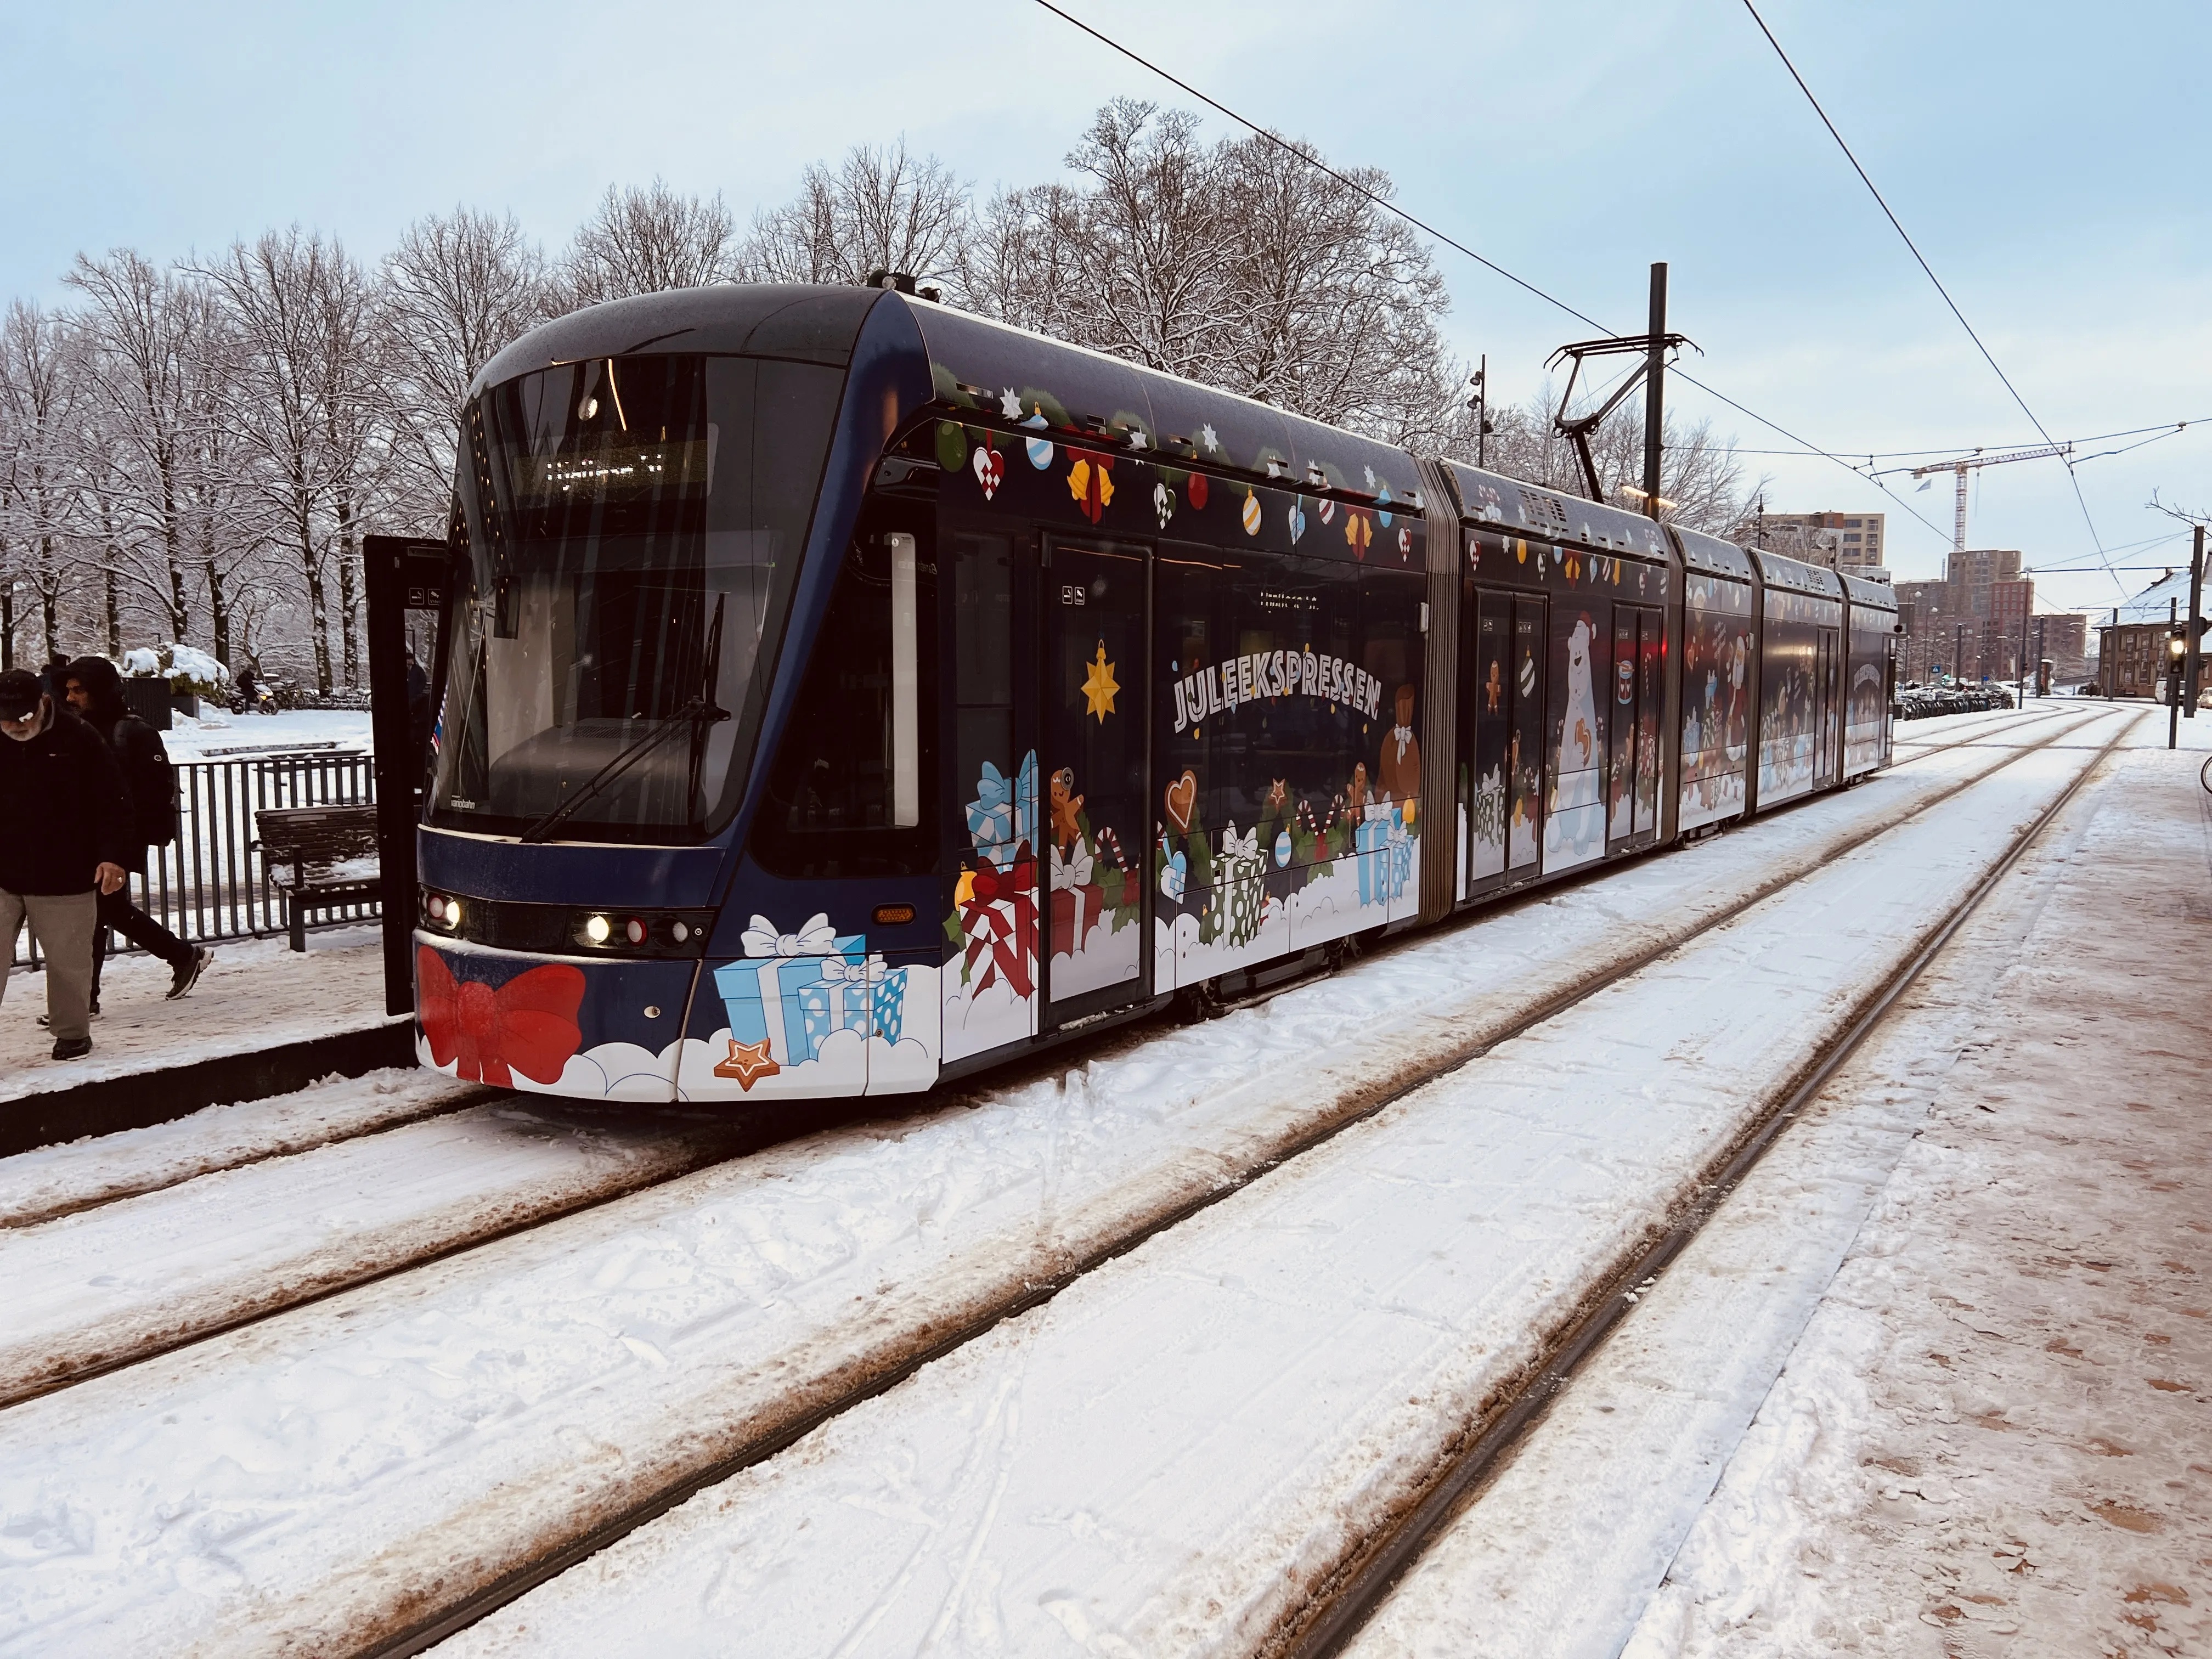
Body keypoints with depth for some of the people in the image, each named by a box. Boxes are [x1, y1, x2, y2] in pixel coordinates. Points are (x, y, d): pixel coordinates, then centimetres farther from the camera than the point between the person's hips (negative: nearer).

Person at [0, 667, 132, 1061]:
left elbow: (113, 803, -3)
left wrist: (112, 856, -12)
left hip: (64, 878, -2)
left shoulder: (78, 740, -6)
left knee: (68, 960, 7)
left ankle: (72, 1031, 23)